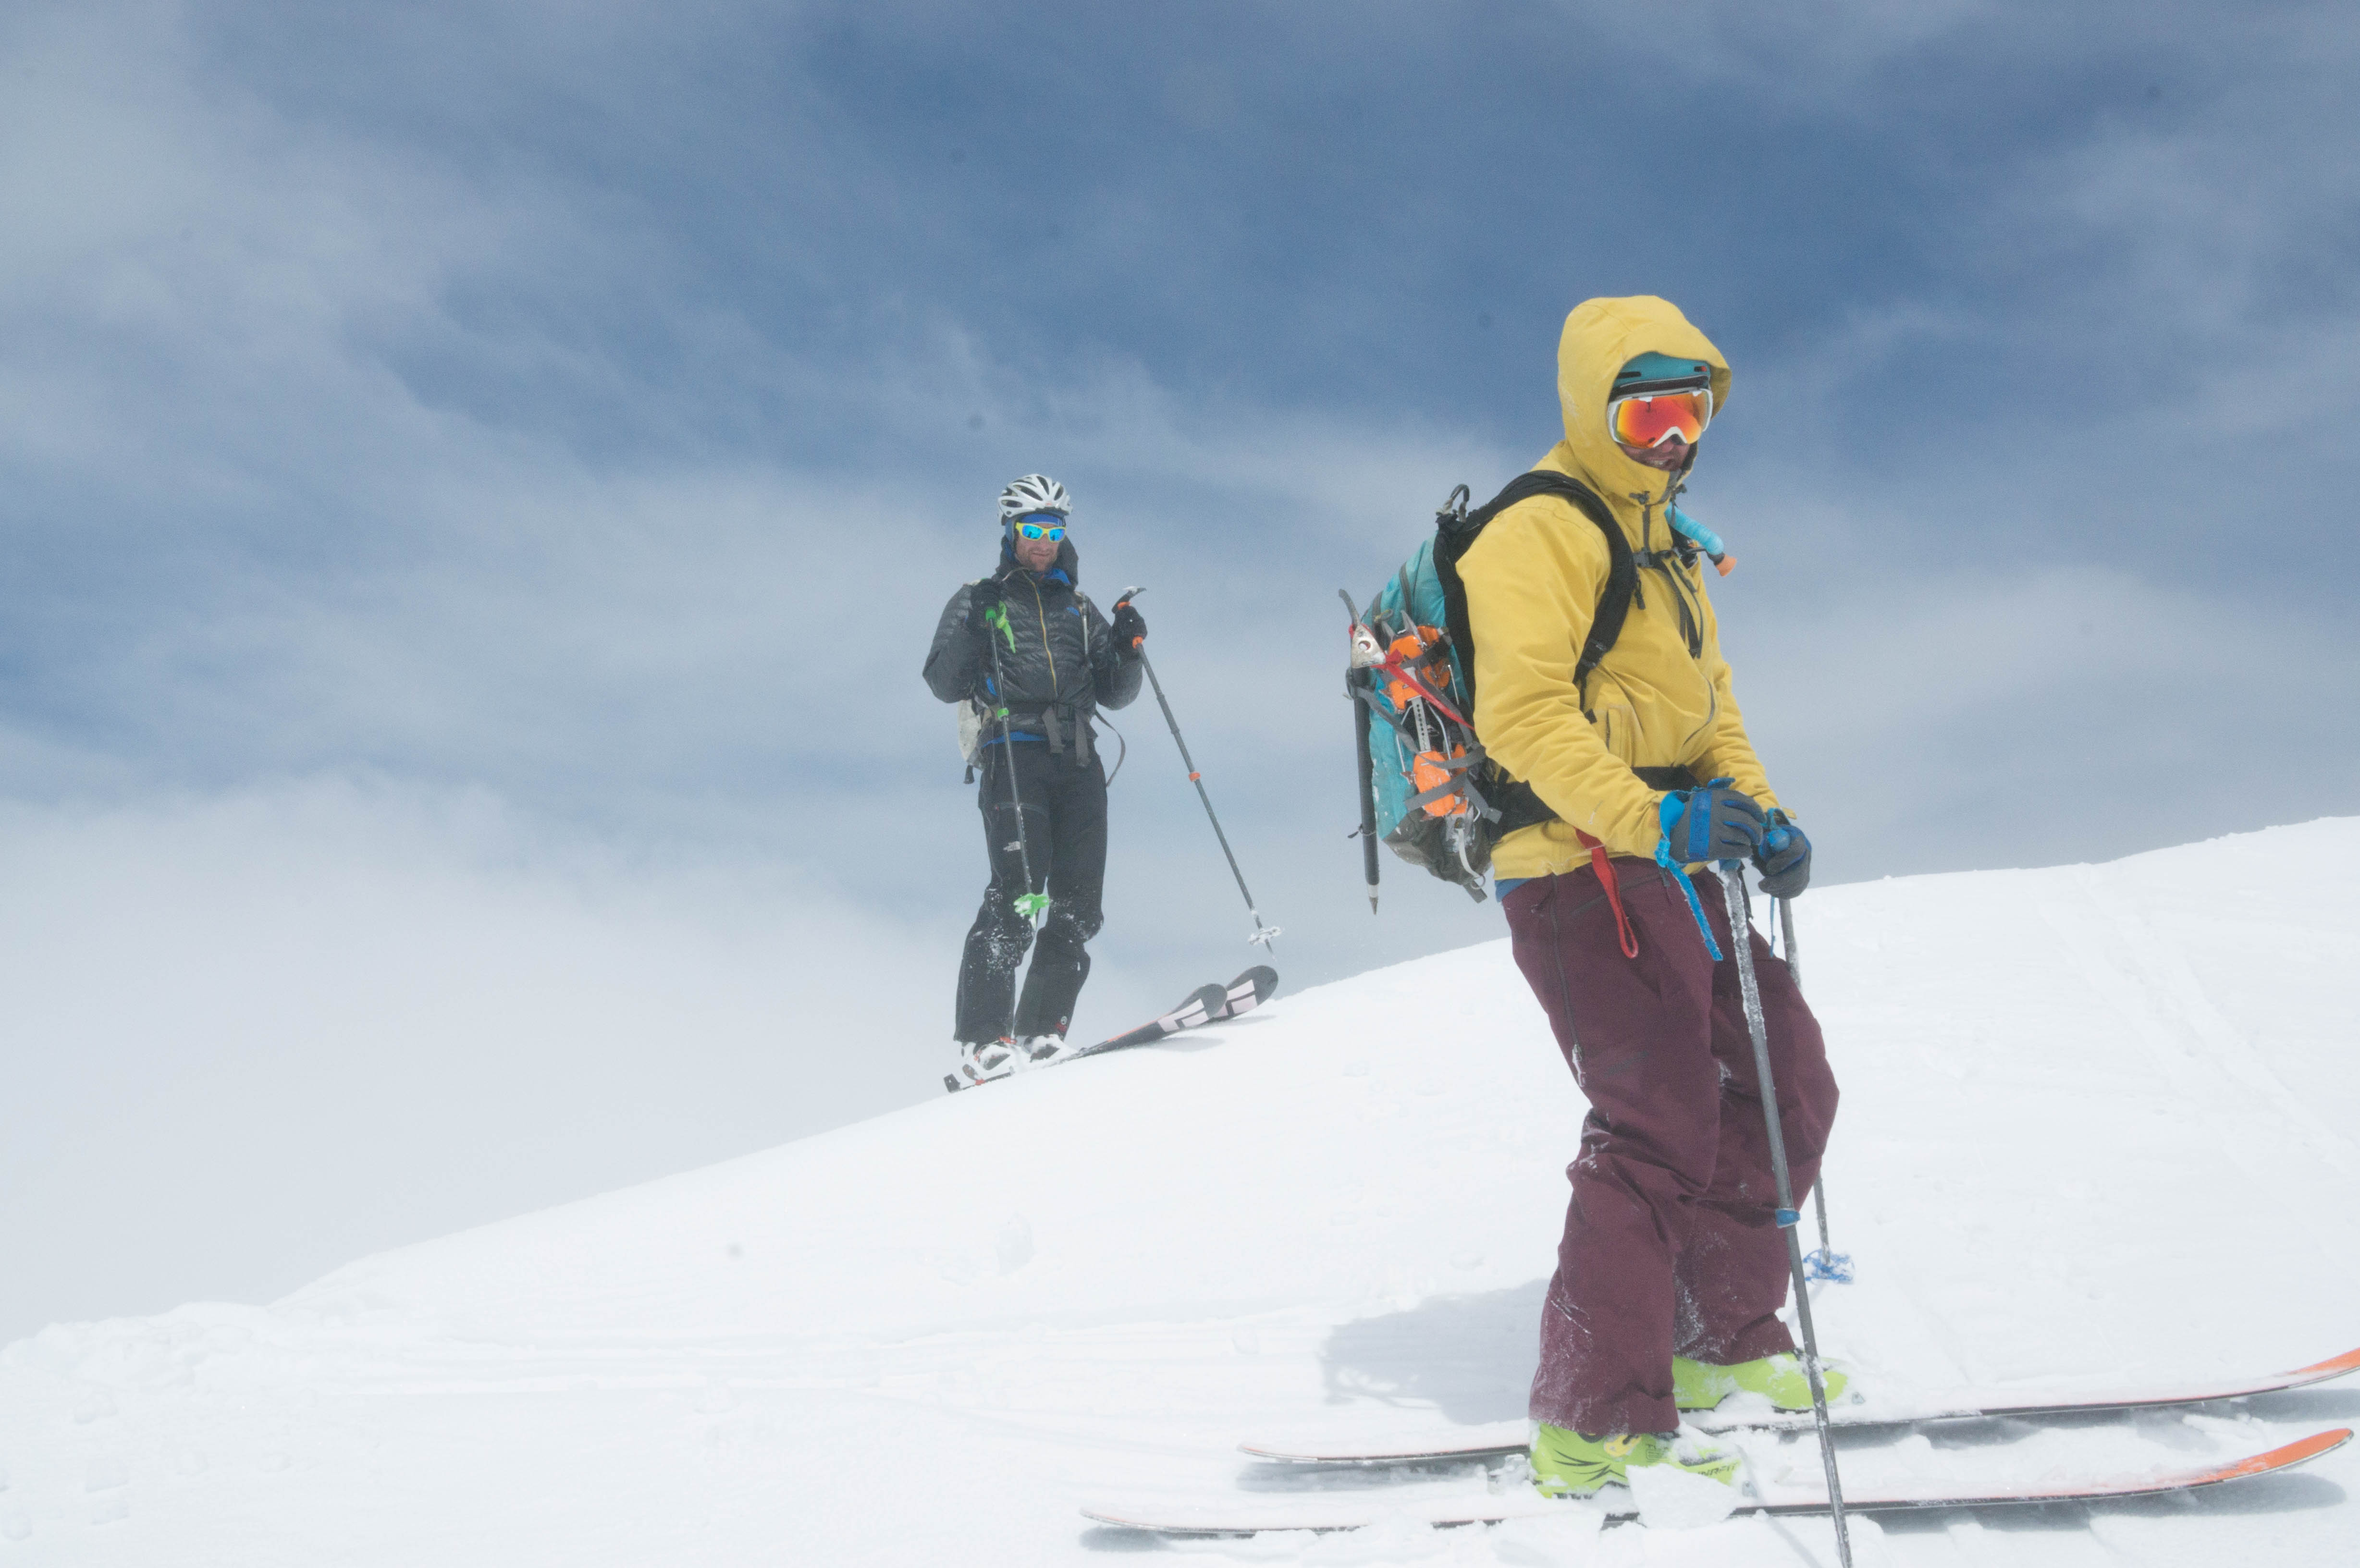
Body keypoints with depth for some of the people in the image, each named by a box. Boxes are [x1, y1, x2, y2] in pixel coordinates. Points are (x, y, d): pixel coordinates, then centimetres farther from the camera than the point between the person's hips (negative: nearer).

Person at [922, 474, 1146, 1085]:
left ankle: (1040, 1031, 2)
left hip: (1077, 760, 5)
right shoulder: (982, 600, 12)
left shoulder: (1079, 609, 24)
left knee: (1078, 902, -4)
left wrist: (1127, 648, 5)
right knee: (1019, 889, -20)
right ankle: (983, 1038, -21)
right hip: (1014, 753, -5)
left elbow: (1114, 694, 23)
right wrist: (971, 629, -13)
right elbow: (945, 685, 2)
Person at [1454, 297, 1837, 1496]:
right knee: (1662, 1122, -15)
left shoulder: (1665, 540, 22)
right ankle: (1596, 1422, -8)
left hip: (1667, 859, 10)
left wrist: (1755, 813, 9)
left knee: (1787, 1088, 14)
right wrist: (1655, 819, -33)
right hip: (1581, 868, -10)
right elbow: (1523, 716, -22)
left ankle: (1720, 1340, 28)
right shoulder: (1539, 533, -10)